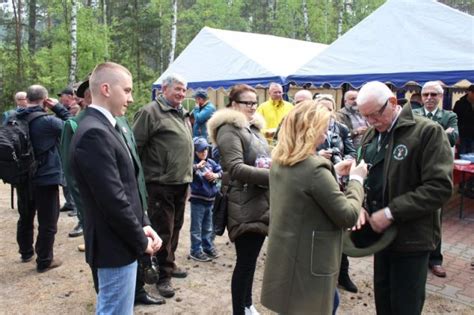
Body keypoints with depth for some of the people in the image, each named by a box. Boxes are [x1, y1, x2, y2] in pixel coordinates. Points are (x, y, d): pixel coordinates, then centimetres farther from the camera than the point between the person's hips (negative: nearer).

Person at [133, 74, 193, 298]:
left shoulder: (183, 114, 15)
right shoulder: (151, 112, -11)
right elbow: (135, 145, -13)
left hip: (181, 182, 8)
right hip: (160, 183, -8)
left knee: (175, 227, 18)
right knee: (163, 230, 2)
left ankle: (169, 263, 35)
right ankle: (163, 275, 14)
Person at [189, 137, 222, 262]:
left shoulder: (211, 162, 4)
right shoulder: (192, 163, -14)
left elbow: (220, 171, 11)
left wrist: (215, 175, -10)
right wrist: (197, 166, -46)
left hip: (210, 199, 6)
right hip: (197, 200, -6)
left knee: (208, 227, 19)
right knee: (196, 228, 3)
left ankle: (208, 247, 33)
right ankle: (196, 251, 12)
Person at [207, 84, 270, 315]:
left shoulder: (253, 128, 16)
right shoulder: (229, 130, -11)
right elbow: (236, 168, -21)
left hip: (260, 201, 9)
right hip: (244, 205, -8)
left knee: (251, 257, 18)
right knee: (245, 260, -2)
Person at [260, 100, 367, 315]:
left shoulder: (279, 161, 3)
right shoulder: (314, 168, -24)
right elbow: (348, 216, -18)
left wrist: (332, 172, 13)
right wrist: (356, 180, -4)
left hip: (285, 257, 8)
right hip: (308, 264, -8)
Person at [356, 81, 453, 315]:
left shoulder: (428, 132, -14)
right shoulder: (371, 136, 8)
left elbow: (440, 187, -20)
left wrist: (391, 212, -22)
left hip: (411, 236, -6)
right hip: (382, 232, 6)